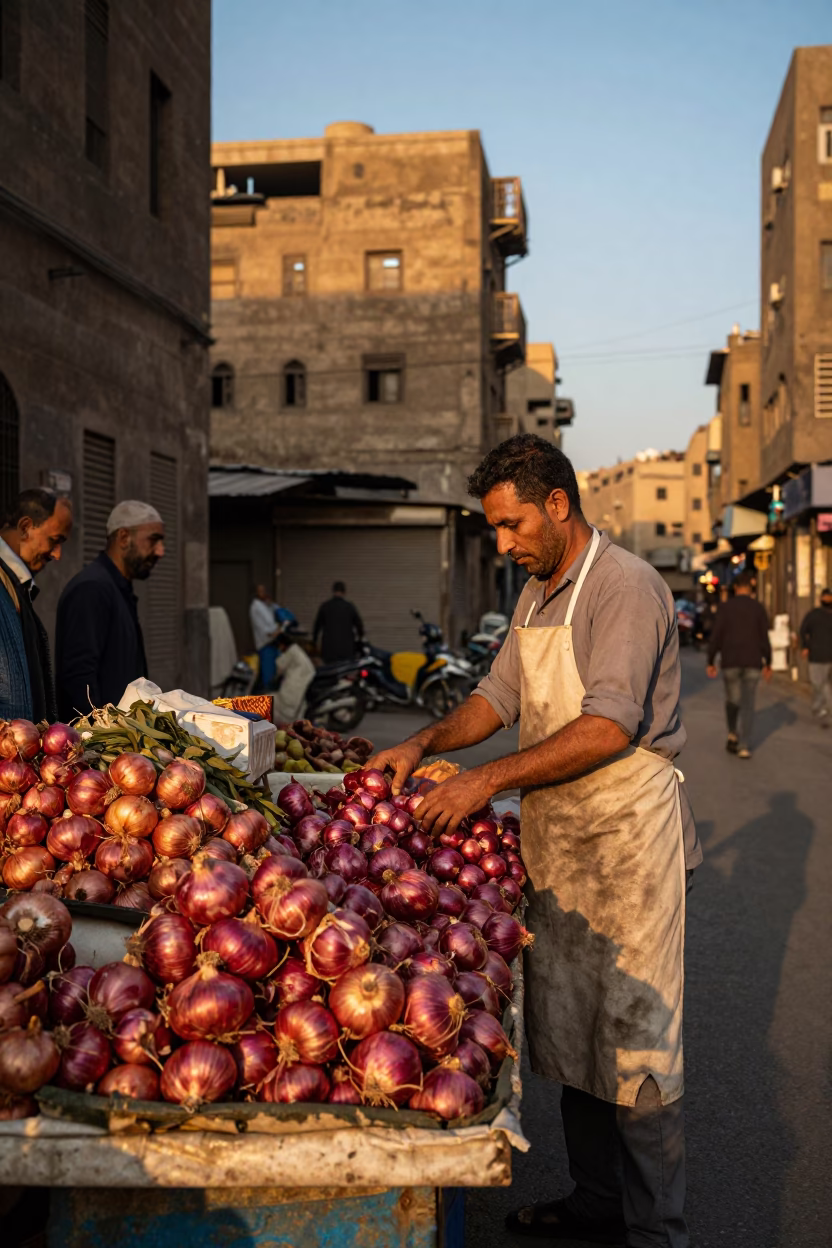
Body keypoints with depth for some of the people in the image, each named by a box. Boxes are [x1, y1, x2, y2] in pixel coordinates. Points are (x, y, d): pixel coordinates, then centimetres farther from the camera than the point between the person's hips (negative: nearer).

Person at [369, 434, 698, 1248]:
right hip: (555, 835, 9)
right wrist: (425, 744, 0)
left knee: (635, 1042, 0)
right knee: (567, 1028, 16)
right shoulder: (536, 594, 12)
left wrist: (490, 780, -27)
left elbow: (609, 726, -25)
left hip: (626, 836, -8)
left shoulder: (625, 586, -16)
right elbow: (499, 694, 16)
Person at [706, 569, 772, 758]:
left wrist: (710, 663, 1)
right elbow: (764, 638, -3)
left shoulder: (725, 606, -3)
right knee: (748, 704, 6)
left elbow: (715, 636, -6)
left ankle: (733, 734, 7)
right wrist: (768, 664, 8)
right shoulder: (759, 607, -2)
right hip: (752, 661, 0)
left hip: (730, 661, 0)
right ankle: (744, 746, -2)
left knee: (732, 700, 22)